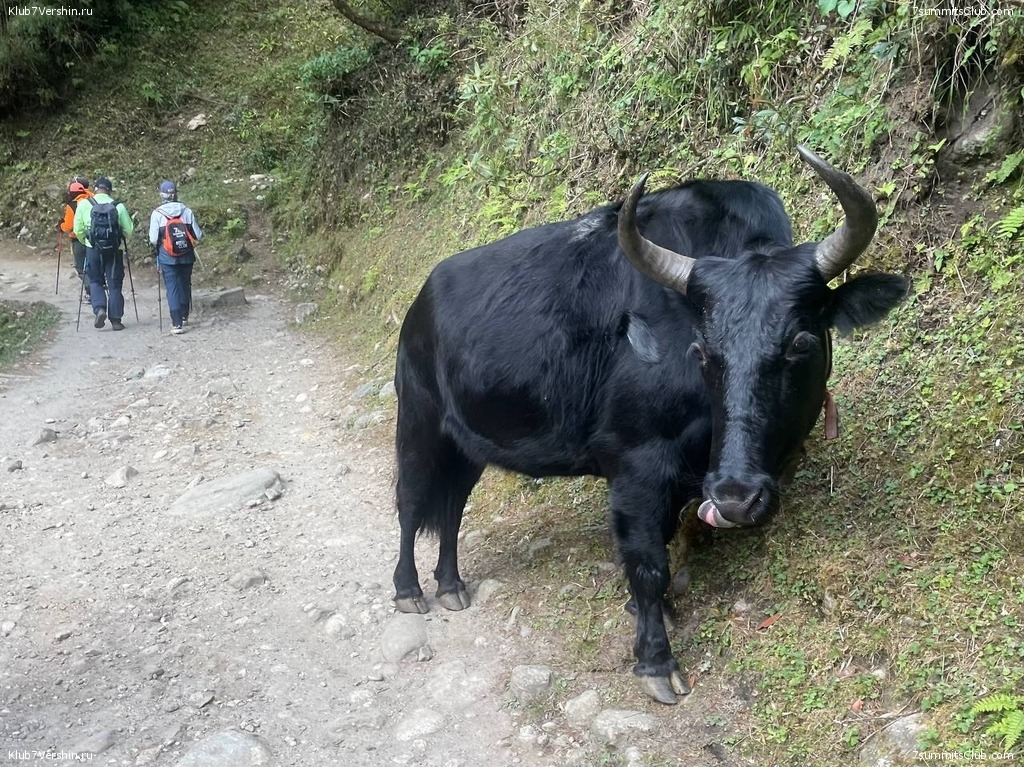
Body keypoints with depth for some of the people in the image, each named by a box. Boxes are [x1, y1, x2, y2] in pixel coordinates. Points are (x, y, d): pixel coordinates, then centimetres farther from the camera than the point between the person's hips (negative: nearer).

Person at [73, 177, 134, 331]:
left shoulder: (84, 205, -1)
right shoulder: (118, 206, -3)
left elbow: (78, 230, 2)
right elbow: (129, 230, 0)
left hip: (93, 249, 0)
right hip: (114, 250, 0)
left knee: (95, 281, 16)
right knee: (114, 284, 8)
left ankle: (99, 309, -7)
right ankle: (115, 319, 9)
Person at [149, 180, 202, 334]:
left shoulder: (157, 213, -10)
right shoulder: (187, 211, -4)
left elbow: (153, 239, -9)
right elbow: (198, 235, -2)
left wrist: (158, 244, 13)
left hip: (167, 258, -2)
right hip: (187, 256, 2)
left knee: (172, 288, 0)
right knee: (185, 285, 18)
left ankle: (177, 324, -6)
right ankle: (184, 317, 32)